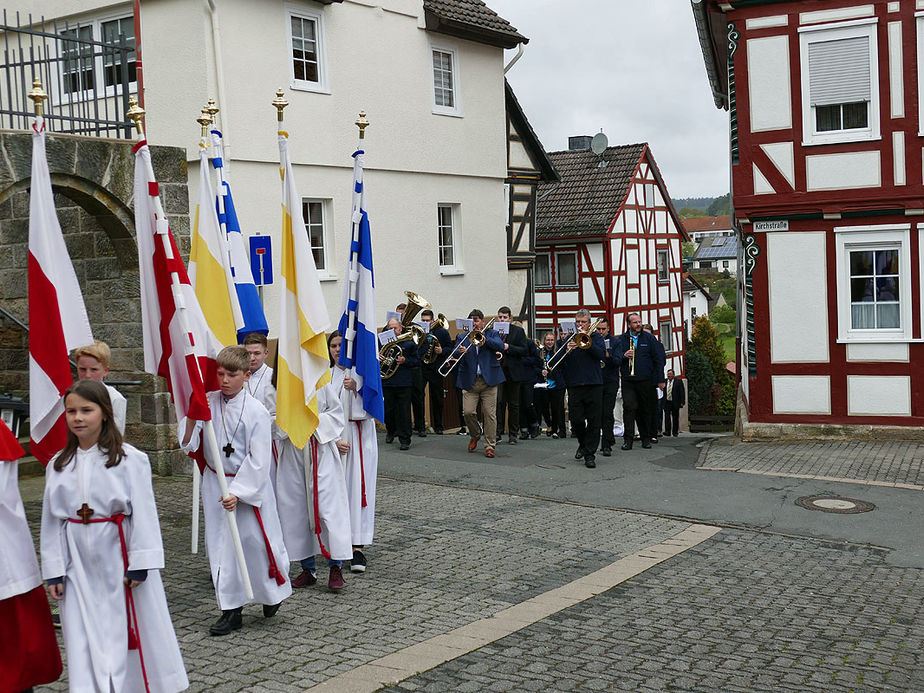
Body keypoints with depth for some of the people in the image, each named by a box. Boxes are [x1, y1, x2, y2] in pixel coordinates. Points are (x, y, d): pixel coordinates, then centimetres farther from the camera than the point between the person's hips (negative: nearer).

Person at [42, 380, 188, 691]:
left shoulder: (129, 459, -8)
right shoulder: (58, 465, 6)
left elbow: (143, 512, -7)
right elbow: (51, 520, 8)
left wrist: (140, 563, -10)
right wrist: (53, 571, 6)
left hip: (119, 555, -3)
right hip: (79, 564, 3)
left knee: (133, 630, 7)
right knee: (84, 639, 5)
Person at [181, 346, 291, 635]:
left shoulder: (256, 411, -13)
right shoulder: (208, 403, -2)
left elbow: (258, 460, -14)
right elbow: (188, 443, -2)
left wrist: (237, 492, -19)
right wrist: (192, 417, -20)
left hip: (249, 484, -4)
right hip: (215, 483, 4)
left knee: (256, 541, 2)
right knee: (221, 544, 6)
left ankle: (272, 592, 31)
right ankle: (231, 610, 16)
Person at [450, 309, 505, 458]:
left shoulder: (492, 334, 10)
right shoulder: (462, 337, 13)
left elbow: (501, 347, -9)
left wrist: (484, 338, -15)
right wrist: (460, 353, -22)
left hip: (489, 379, -1)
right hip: (469, 381, 1)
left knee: (490, 414, -3)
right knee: (468, 412, -6)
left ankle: (490, 446, 5)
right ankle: (474, 436, 21)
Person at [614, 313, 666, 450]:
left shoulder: (649, 338, 7)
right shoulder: (621, 339, 9)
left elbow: (658, 359, 5)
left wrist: (660, 379, 0)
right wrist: (624, 356, -19)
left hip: (645, 381, 0)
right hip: (628, 381, 0)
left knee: (645, 410, 5)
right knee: (629, 407, -11)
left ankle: (646, 438, 16)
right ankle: (628, 439, -9)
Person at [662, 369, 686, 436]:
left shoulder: (678, 381, -1)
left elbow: (682, 392, -3)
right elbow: (662, 392, 10)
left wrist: (682, 402, -11)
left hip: (675, 403, -1)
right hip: (666, 402, 2)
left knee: (675, 418, 5)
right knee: (667, 416, -9)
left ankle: (675, 432, 14)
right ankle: (667, 431, -12)